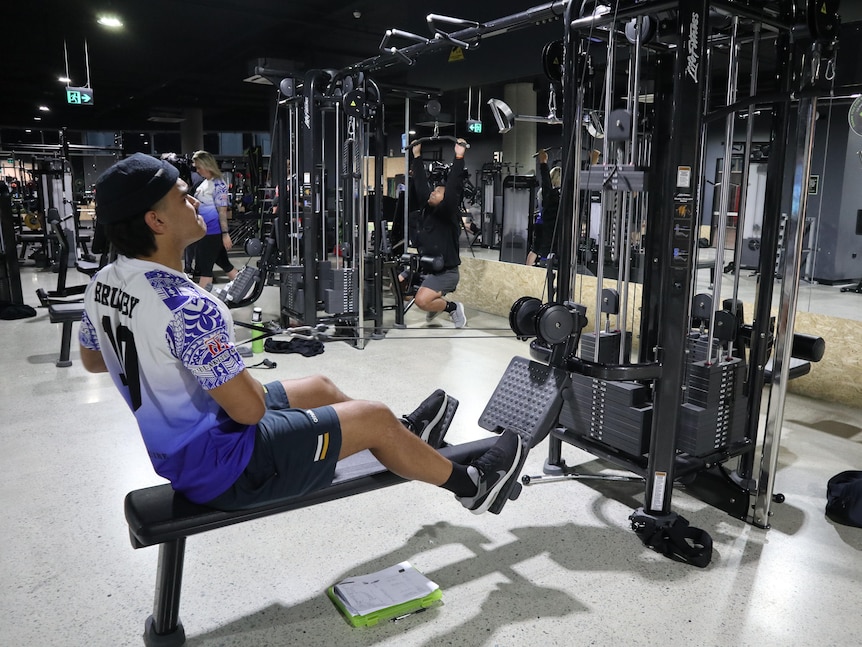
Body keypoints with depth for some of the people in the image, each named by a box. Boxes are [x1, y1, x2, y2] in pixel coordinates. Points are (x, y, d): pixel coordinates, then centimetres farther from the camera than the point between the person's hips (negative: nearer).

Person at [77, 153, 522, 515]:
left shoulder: (103, 284, -4)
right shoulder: (187, 306, -33)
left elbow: (91, 360, 14)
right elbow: (249, 409, -29)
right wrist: (238, 373, -8)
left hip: (177, 448, 9)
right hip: (220, 466, -9)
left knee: (320, 387, 22)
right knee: (374, 418, 1)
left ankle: (408, 437, 45)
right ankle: (471, 485, 25)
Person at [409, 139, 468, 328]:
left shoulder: (448, 212, -13)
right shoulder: (427, 209, 7)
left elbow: (453, 188, -26)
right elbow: (421, 184, 10)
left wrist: (459, 157, -31)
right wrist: (417, 156, 13)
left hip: (446, 272, -8)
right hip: (425, 268, 8)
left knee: (421, 301, -25)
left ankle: (453, 307, 4)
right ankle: (436, 305, 29)